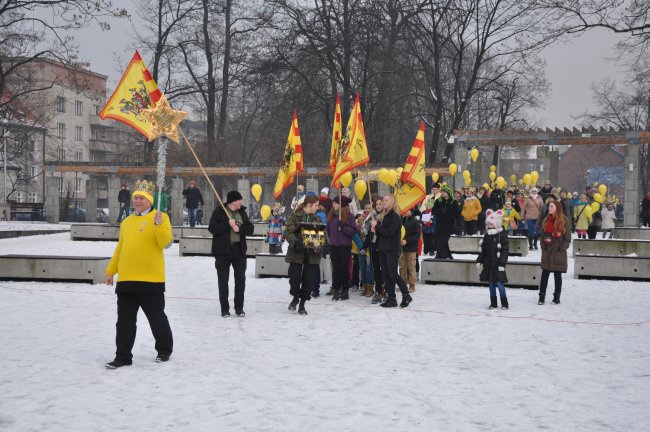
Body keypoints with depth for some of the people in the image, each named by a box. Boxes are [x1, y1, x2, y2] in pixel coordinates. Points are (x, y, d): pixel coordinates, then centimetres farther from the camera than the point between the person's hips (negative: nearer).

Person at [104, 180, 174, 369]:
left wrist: (158, 225, -28)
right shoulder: (126, 222, 16)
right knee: (124, 320, 5)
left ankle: (164, 350, 25)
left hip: (151, 279, -5)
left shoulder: (160, 218, -2)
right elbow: (120, 248, 20)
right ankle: (123, 356, 11)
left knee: (157, 318, 7)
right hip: (126, 279, 5)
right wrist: (111, 271, 17)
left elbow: (166, 242, -14)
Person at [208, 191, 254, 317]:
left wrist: (239, 228, -13)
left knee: (240, 279, 5)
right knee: (223, 280, 2)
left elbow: (250, 229, 5)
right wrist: (228, 224, -20)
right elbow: (212, 228, -12)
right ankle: (224, 308, 10)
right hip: (223, 251, -4)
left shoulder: (242, 212, 9)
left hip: (239, 250, 4)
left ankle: (239, 307, 16)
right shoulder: (219, 212, -4)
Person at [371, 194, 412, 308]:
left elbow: (389, 232, -20)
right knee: (386, 274, 6)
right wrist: (376, 230, -3)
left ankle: (406, 296, 2)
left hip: (392, 249, -9)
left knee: (393, 274, -9)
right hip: (384, 249, 9)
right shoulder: (385, 216, 14)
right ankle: (391, 298, 9)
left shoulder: (395, 217, -12)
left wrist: (377, 226, -13)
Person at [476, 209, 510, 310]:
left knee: (499, 282, -7)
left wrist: (502, 263, -15)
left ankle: (504, 303, 2)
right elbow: (482, 249, 16)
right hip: (488, 264, 6)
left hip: (497, 264, -6)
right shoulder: (486, 235, 11)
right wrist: (479, 261, 11)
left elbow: (505, 250, -10)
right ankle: (493, 303, 15)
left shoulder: (502, 235, -8)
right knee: (491, 283, 8)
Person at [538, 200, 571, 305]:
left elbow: (567, 239, -3)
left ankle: (557, 297, 13)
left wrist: (561, 248, -10)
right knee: (544, 275, 0)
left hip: (558, 253, -3)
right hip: (547, 252, 3)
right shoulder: (546, 221, 9)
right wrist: (543, 247, 2)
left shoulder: (563, 221, -4)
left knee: (557, 275, 5)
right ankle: (541, 297, 3)